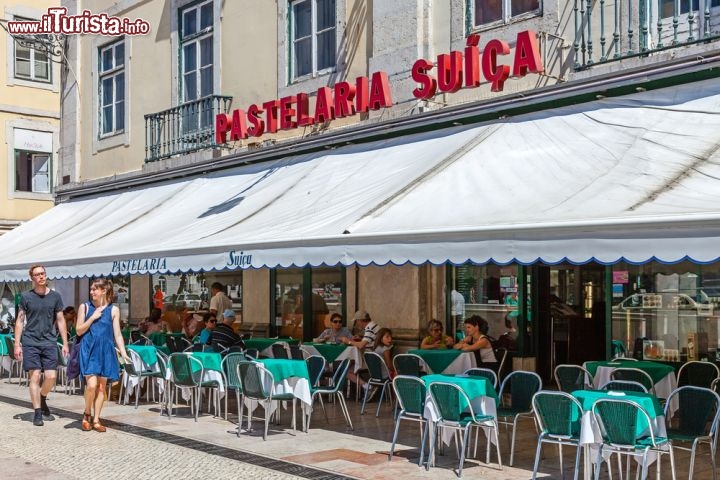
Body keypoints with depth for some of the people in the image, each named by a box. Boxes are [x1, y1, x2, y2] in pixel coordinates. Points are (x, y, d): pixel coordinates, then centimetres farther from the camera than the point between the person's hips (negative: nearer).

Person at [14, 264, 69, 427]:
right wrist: (17, 344, -1)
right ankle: (38, 413, 5)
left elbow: (60, 320, 9)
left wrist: (65, 343, 4)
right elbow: (20, 320, 5)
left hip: (49, 342, 1)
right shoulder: (26, 297, 2)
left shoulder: (55, 296, 6)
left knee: (51, 377, -4)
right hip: (30, 342, -1)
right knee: (34, 376, -4)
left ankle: (42, 398, 27)